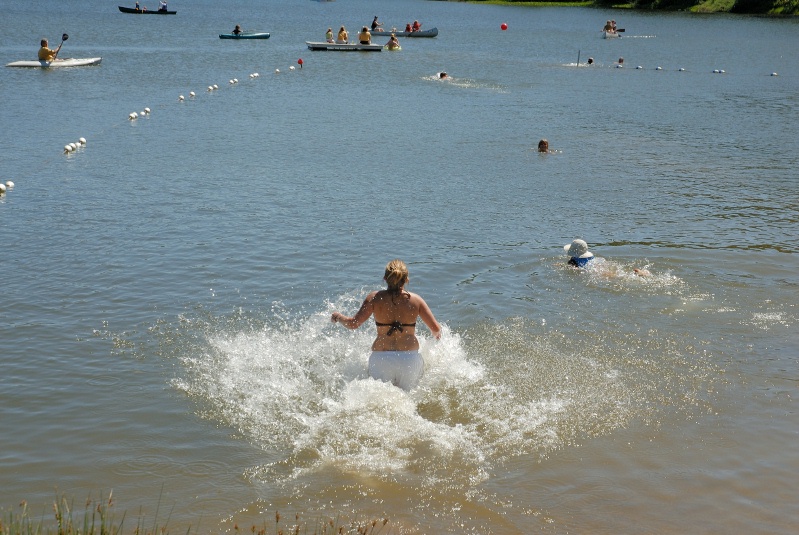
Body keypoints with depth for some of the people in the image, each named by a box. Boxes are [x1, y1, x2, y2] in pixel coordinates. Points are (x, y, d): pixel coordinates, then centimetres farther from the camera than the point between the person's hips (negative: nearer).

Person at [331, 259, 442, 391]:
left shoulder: (375, 298, -3)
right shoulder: (415, 300, -1)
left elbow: (353, 323, -6)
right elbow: (436, 329, 2)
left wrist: (338, 317, 14)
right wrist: (437, 334, 26)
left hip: (381, 358, 0)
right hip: (409, 358, 0)